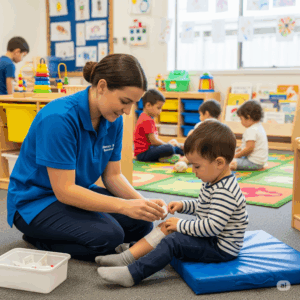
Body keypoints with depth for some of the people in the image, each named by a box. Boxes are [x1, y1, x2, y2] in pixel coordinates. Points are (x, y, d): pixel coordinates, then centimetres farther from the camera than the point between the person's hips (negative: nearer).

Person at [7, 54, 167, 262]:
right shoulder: (59, 118, -29)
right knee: (108, 236, -28)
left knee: (141, 223, -8)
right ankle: (39, 238, -3)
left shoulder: (113, 120, -5)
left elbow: (113, 176, 1)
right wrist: (125, 206, -34)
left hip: (80, 192, 8)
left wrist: (143, 203, -18)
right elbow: (64, 190, -29)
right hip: (36, 201, -8)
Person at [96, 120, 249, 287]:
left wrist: (181, 225, -21)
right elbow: (201, 207, 23)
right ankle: (129, 255, 0)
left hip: (222, 248, -10)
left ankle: (131, 274, -24)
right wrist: (183, 206, 4)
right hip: (209, 237, 10)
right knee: (166, 227, 4)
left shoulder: (225, 192, -26)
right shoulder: (213, 182, 7)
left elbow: (213, 226, -31)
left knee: (173, 242, -23)